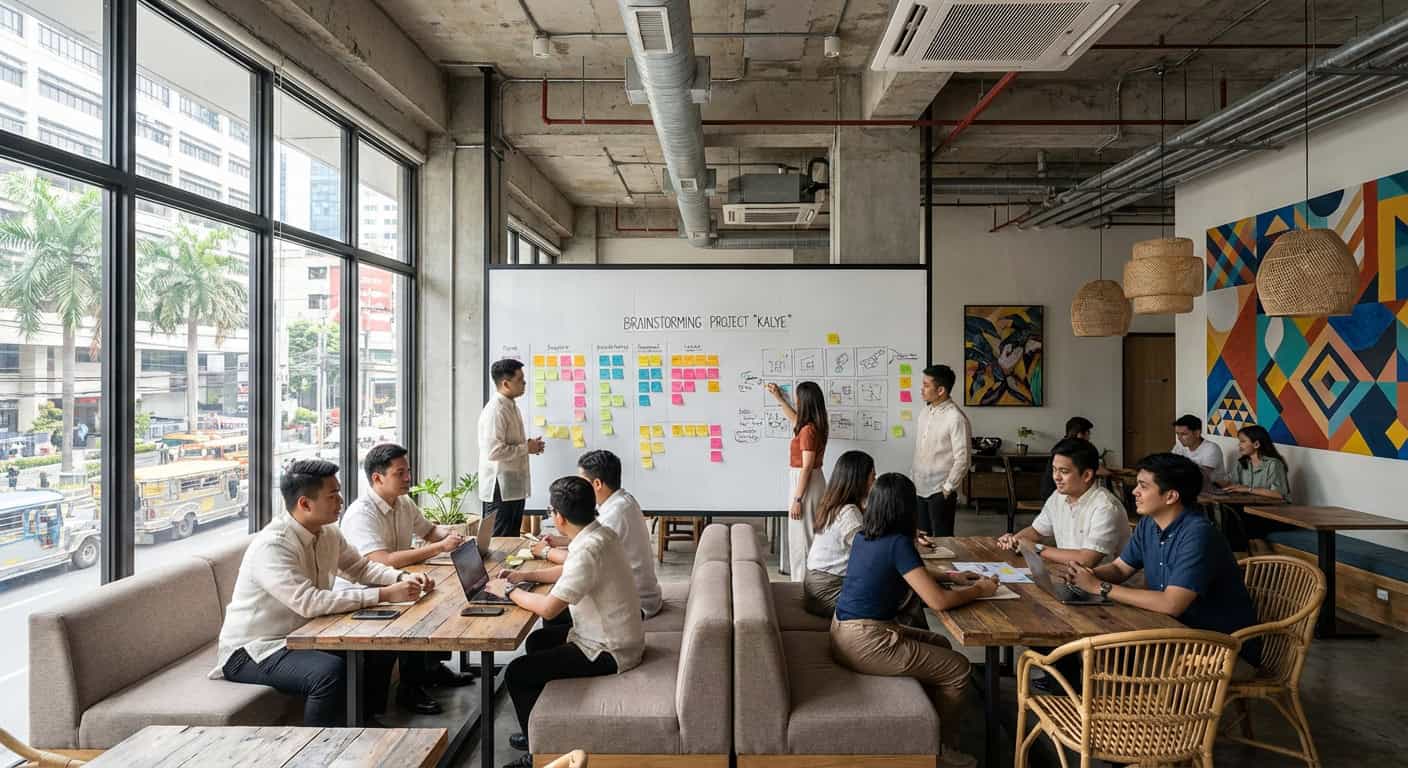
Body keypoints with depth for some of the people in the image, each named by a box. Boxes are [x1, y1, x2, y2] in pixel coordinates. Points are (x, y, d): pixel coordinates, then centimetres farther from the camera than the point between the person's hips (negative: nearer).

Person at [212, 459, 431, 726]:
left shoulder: (328, 533, -2)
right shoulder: (271, 546, -28)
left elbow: (360, 566, 11)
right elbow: (309, 602, -36)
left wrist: (402, 578, -8)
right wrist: (383, 595, -35)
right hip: (252, 650, -8)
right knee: (331, 671, -33)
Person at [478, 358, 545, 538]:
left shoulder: (511, 407, 13)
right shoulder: (494, 411, -18)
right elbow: (494, 451, -26)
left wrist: (528, 445, 5)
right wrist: (526, 448, -16)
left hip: (515, 487, 9)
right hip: (500, 489, -9)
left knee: (512, 538, 16)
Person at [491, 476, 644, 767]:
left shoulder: (588, 549, -29)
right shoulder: (599, 533, 1)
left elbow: (548, 608, -29)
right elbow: (568, 572, 19)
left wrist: (509, 591, -13)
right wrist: (526, 576, 10)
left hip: (608, 652, -10)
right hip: (612, 635, 10)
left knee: (516, 673, -5)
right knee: (537, 641, 24)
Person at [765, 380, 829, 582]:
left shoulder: (808, 430, -21)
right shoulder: (815, 426, 6)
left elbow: (807, 467, -22)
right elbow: (796, 420, 30)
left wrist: (797, 499, -19)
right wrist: (779, 398, 32)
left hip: (806, 484, -10)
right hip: (812, 481, 10)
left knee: (801, 536, 0)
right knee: (809, 534, 16)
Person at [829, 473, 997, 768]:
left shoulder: (864, 536, 6)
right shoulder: (898, 543, -20)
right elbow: (938, 601, -20)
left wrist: (950, 576, 19)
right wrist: (979, 590, -2)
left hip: (844, 631, 9)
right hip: (863, 642, -9)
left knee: (939, 645, 22)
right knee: (958, 668, 3)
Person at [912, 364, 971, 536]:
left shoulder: (956, 418, -18)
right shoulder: (925, 412, 7)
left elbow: (962, 460, -18)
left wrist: (948, 488, -14)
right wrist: (913, 478, 13)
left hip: (940, 492, -7)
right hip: (920, 489, 7)